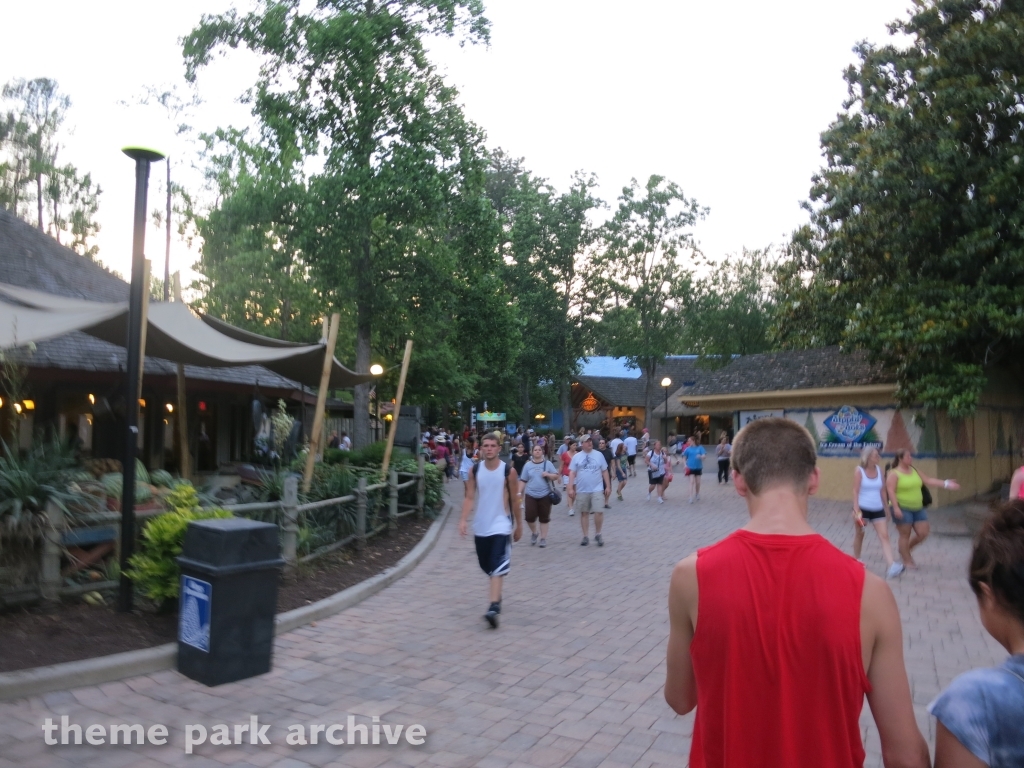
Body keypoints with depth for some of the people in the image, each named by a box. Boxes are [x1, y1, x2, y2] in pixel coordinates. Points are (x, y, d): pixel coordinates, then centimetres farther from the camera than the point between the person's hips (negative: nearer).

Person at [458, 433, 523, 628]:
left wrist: (519, 526, 6)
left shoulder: (508, 471, -8)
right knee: (486, 566, 16)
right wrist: (463, 520, -14)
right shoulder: (475, 471, 0)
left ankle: (493, 607, -19)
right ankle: (497, 594, 41)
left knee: (498, 567, -15)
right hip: (480, 526, 4)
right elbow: (469, 497, -1)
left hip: (501, 525, -4)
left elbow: (515, 500, 0)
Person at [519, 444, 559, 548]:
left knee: (544, 518, 5)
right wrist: (520, 493, 0)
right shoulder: (528, 465, 4)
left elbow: (556, 476, 2)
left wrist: (548, 474, -16)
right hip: (530, 495, 0)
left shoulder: (548, 463, 1)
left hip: (545, 495, 0)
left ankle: (543, 538, 18)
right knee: (530, 517, -8)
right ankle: (534, 533, 21)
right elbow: (523, 480, 6)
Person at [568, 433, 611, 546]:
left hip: (597, 489, -1)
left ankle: (598, 534, 10)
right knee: (584, 513, 8)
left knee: (598, 512, -10)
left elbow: (605, 471, 5)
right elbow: (572, 473, 0)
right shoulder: (577, 456, 1)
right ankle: (586, 536, 18)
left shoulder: (598, 455, 2)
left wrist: (608, 486, 2)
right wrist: (571, 488, -7)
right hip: (582, 490, 1)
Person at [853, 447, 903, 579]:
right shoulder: (859, 470, -10)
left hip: (877, 509, 4)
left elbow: (883, 490, 11)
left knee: (884, 536, -7)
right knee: (859, 535, 10)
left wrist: (886, 507, 13)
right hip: (863, 508, -4)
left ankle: (890, 567, -14)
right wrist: (856, 510, -19)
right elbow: (855, 491, -12)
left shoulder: (879, 470, 4)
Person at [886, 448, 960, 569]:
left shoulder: (914, 471, 10)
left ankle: (906, 551, 27)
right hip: (902, 509, -7)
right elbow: (891, 491, -17)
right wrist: (896, 507, -25)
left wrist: (946, 484, 3)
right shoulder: (894, 474, -11)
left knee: (923, 533, 5)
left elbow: (928, 481, 12)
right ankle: (907, 561, 12)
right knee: (905, 535, 0)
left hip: (917, 508, 7)